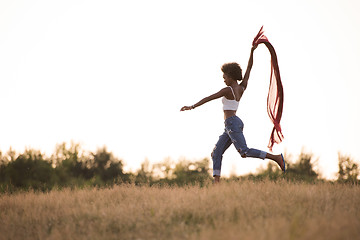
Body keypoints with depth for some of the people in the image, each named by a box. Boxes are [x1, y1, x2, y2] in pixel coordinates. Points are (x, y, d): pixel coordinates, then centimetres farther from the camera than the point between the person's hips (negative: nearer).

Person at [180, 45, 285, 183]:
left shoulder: (228, 90, -10)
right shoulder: (242, 88, 11)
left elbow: (208, 98, -11)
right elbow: (248, 69, 18)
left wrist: (192, 107, -10)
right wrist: (252, 52, 21)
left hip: (232, 123, -10)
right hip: (231, 126, 10)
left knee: (245, 152, -16)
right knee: (216, 153, 6)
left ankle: (276, 157, -16)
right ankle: (216, 182, -3)